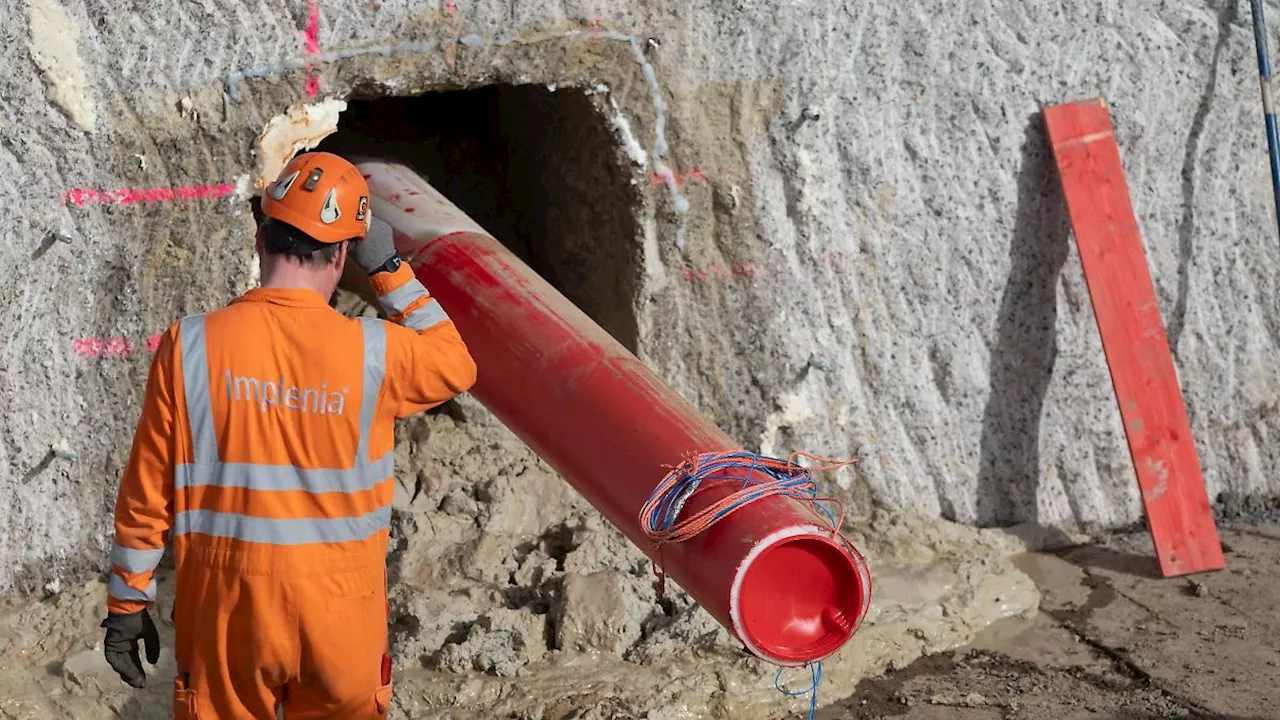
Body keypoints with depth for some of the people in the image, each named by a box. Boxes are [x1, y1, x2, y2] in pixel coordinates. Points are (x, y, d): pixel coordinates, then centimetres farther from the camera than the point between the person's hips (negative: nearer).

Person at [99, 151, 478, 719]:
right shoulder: (373, 351, -10)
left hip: (225, 607, 0)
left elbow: (147, 494, -3)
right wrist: (389, 270, 11)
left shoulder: (190, 347, -8)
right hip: (341, 615, 0)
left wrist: (127, 604, 8)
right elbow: (455, 366, 12)